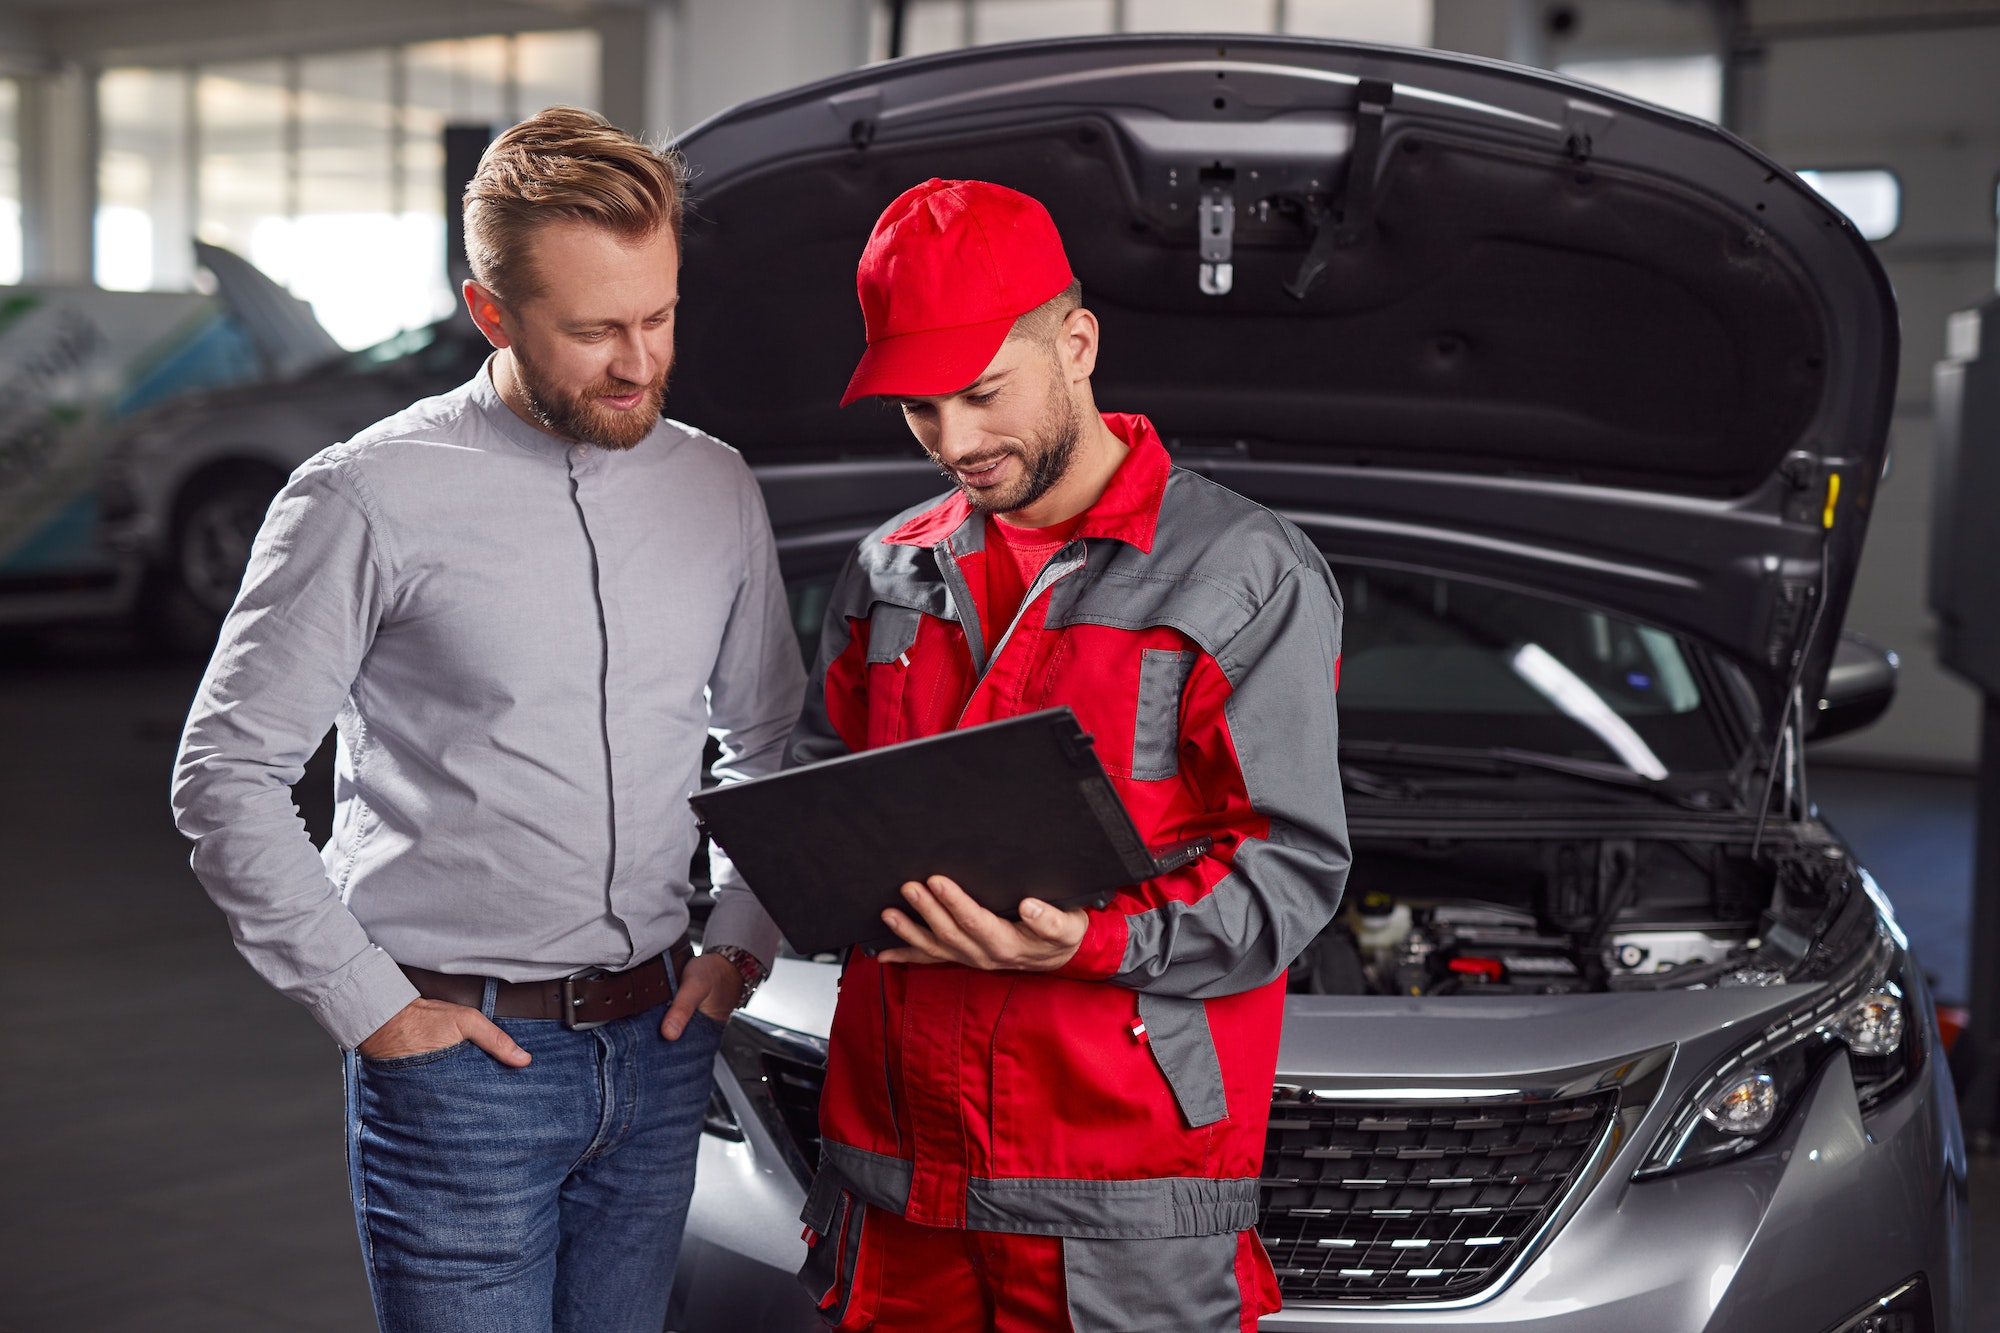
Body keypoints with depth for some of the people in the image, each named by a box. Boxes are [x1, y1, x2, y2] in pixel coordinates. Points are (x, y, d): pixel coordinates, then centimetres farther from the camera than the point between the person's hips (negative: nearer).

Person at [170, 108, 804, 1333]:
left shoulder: (717, 489, 6)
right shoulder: (372, 500, -10)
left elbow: (768, 744, 17)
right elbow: (226, 779, -7)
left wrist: (741, 940, 6)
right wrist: (368, 1004, -9)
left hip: (656, 1047, 5)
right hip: (460, 1055, -5)